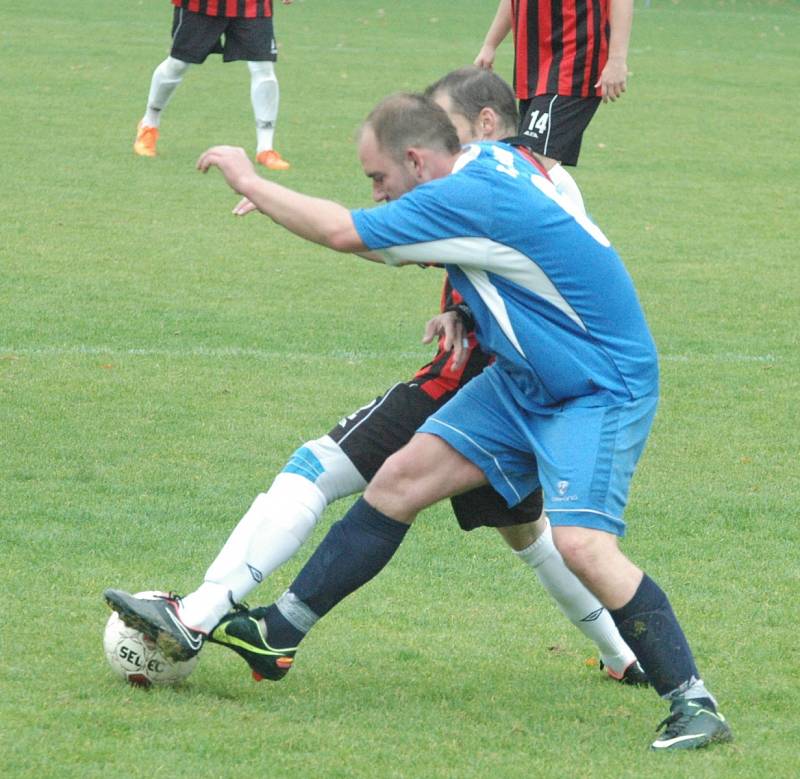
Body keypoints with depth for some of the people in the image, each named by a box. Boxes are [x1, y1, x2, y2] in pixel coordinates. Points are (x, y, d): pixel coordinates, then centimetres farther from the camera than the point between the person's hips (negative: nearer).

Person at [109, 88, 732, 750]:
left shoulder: (467, 199, -27)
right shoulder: (491, 161, 2)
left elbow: (343, 232, -23)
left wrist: (248, 180, -10)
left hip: (603, 389, -10)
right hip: (527, 380, 10)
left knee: (582, 542, -25)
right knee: (403, 477, 5)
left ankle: (693, 703, -14)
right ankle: (280, 631, 12)